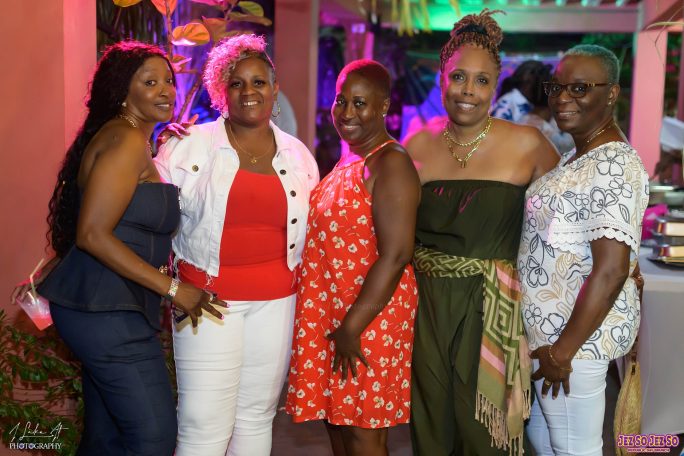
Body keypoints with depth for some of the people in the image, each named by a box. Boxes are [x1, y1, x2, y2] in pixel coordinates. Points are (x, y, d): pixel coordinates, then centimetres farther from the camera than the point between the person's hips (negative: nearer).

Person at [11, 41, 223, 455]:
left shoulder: (139, 143, 17)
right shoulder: (126, 141, -14)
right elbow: (92, 234, -20)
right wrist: (172, 288, -19)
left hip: (107, 311, 10)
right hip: (108, 312, -10)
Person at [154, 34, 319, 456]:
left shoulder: (298, 155, 9)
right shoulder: (189, 146, -2)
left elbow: (310, 230, 17)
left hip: (275, 302, 3)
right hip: (208, 298, -3)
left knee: (258, 417, 13)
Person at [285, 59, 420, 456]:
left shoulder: (391, 164, -15)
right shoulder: (348, 160, 12)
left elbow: (395, 256, -22)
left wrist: (353, 327, -20)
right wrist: (337, 325, 12)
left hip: (368, 319, -8)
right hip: (331, 315, 8)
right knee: (337, 420, 17)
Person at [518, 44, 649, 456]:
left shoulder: (614, 167, -21)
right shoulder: (577, 157, 9)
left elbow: (611, 271, -26)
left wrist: (563, 350, -21)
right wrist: (550, 343, 15)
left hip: (579, 333, -10)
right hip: (548, 327, 10)